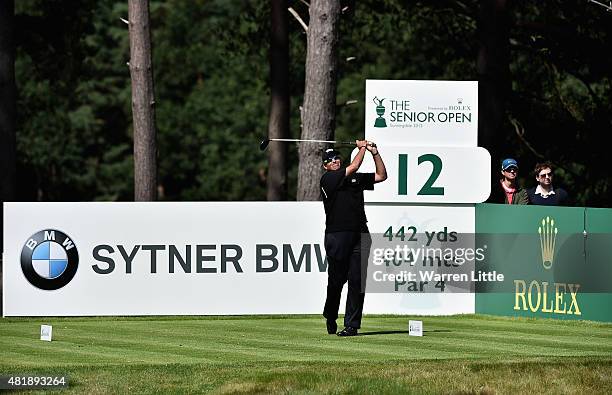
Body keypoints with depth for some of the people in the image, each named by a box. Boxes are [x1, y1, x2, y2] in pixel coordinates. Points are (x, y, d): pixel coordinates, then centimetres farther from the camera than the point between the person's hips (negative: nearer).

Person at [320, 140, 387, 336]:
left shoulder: (356, 178, 18)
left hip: (359, 235, 4)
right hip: (336, 236, -4)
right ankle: (330, 317, 26)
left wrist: (374, 152, 11)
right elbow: (353, 168, -8)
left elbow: (381, 176, 20)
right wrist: (362, 148, 5)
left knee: (357, 280, -4)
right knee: (336, 279, 1)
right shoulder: (327, 179, 0)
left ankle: (352, 325, -3)